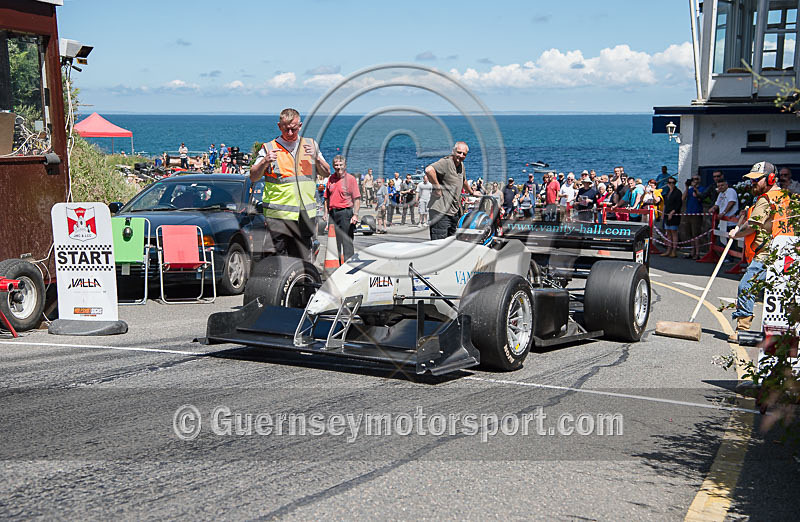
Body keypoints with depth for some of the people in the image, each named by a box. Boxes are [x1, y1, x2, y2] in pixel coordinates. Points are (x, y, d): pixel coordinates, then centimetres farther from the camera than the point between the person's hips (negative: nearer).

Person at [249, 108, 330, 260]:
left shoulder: (311, 145, 14)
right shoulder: (269, 148, 4)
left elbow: (326, 173, 14)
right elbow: (253, 177, -1)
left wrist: (316, 158, -4)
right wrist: (264, 162, -19)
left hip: (305, 216, 3)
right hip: (279, 215, -3)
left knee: (303, 261, 6)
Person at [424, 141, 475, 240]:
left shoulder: (461, 165, 16)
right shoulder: (446, 162, -14)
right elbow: (428, 170, -32)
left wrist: (472, 192, 51)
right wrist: (437, 187, -23)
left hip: (454, 212, 9)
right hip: (441, 212, -9)